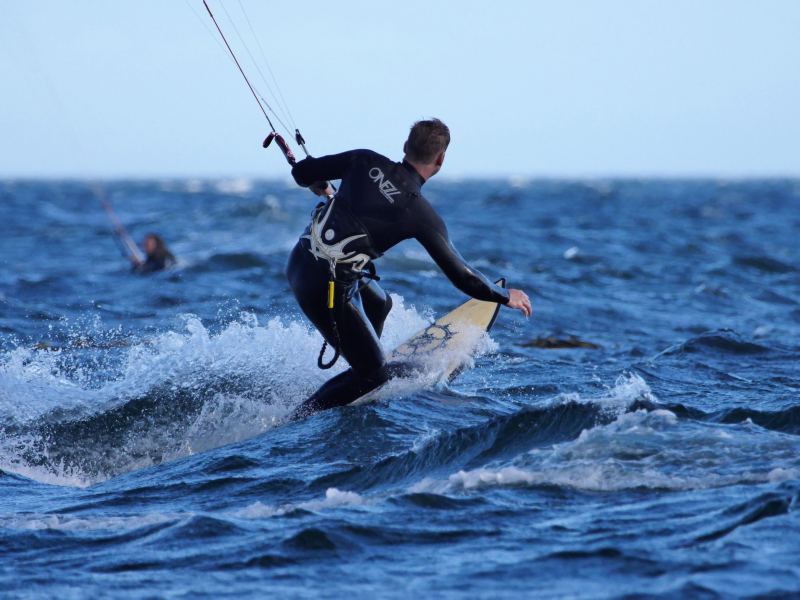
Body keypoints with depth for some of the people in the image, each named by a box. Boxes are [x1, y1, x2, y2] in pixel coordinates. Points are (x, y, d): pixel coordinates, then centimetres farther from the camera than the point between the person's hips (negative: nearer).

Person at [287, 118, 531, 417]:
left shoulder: (366, 161, 0)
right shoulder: (423, 216, -11)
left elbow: (301, 172, 8)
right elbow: (461, 277, -6)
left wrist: (322, 187, 32)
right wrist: (506, 297, 11)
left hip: (300, 258, 7)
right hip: (327, 287, -7)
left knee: (378, 303, 32)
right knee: (374, 375, 5)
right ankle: (298, 421, 5)